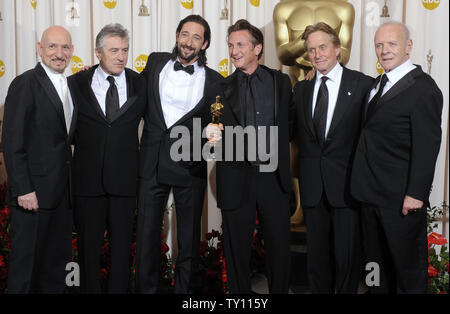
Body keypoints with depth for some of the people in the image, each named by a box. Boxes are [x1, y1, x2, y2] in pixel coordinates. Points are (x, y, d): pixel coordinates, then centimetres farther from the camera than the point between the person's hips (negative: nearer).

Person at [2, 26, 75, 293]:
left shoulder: (71, 86, 14)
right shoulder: (25, 84, -10)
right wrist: (23, 190, -19)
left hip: (63, 191, 7)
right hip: (33, 192, -7)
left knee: (58, 260, 15)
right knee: (26, 260, 4)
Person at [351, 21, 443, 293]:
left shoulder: (423, 89, -14)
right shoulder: (379, 83, 12)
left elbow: (427, 146, -18)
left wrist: (416, 194, -20)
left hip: (401, 198, -8)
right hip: (372, 194, 8)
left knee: (408, 265, 7)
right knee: (378, 261, 20)